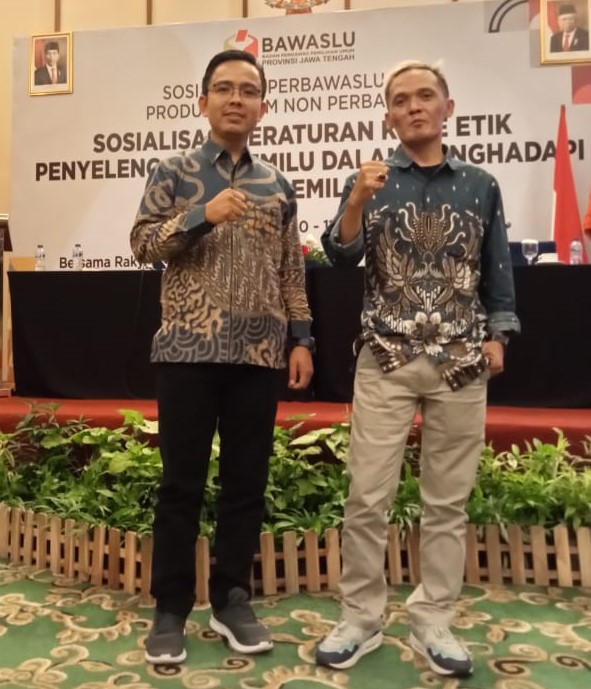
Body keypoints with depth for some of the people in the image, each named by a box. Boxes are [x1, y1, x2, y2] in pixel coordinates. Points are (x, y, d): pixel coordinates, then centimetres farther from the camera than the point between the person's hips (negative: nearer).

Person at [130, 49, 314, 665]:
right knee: (181, 483, 4)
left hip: (259, 355, 3)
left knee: (247, 481, 8)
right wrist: (202, 215, -16)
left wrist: (300, 338, 6)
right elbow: (141, 245, -3)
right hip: (188, 350, -3)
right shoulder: (174, 173, 6)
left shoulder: (278, 186, 13)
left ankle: (231, 599, 23)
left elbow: (291, 271, 13)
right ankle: (170, 608, 18)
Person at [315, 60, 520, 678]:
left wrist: (497, 334, 3)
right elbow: (342, 258, -6)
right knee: (367, 496, 0)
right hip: (385, 360, -1)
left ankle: (433, 623, 22)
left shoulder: (481, 186, 8)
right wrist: (358, 201, -20)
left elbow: (497, 270, 12)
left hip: (461, 363, 2)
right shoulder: (370, 181, 5)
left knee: (448, 500, 8)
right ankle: (359, 620, 16)